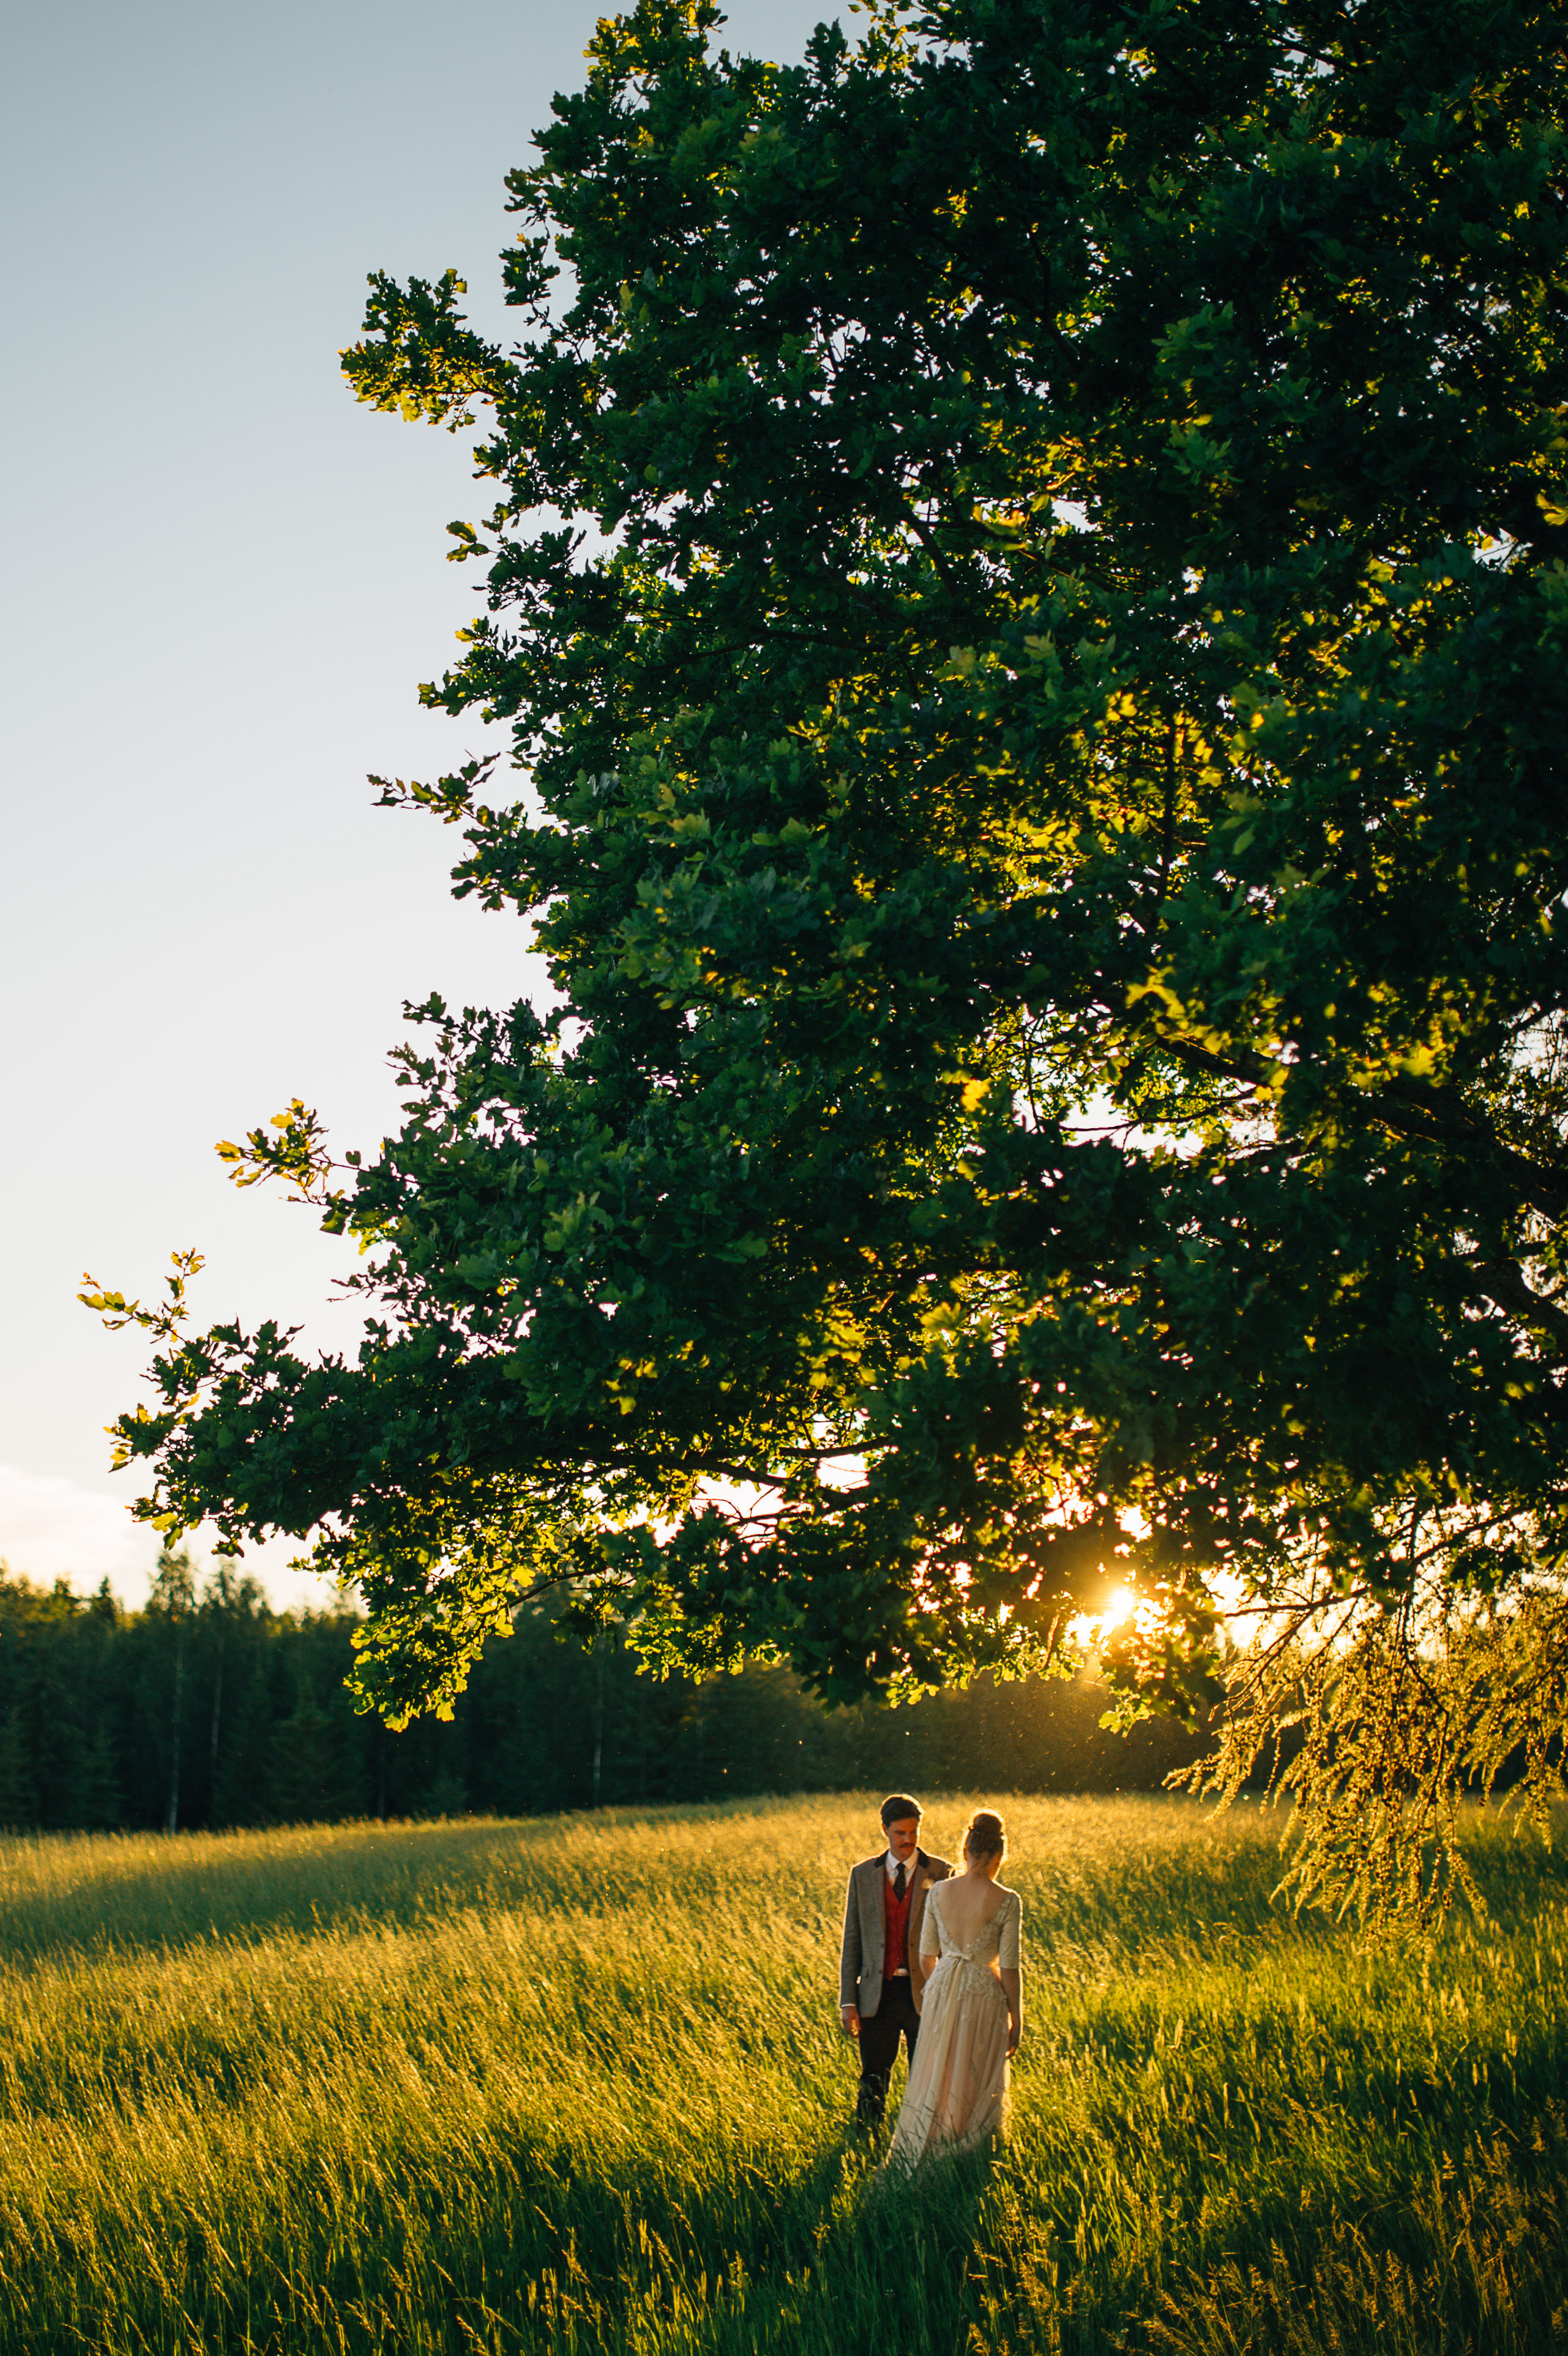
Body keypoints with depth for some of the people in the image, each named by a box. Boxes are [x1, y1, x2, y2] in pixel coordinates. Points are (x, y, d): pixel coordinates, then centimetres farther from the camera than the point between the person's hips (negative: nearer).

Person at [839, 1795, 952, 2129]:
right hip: (877, 1995, 1)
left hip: (925, 1994, -1)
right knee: (872, 2084, 5)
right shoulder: (863, 1874, 5)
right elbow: (852, 1941, 7)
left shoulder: (941, 1874, 0)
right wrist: (848, 2001, 2)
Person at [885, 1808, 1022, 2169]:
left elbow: (927, 1954, 5)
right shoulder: (1006, 1901, -14)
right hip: (984, 1997, -4)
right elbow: (1010, 1967, -11)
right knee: (976, 2085, 10)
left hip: (941, 1991, 4)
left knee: (935, 2079, 16)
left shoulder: (939, 1893, -3)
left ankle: (916, 2159, 22)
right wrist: (1016, 2020, -2)